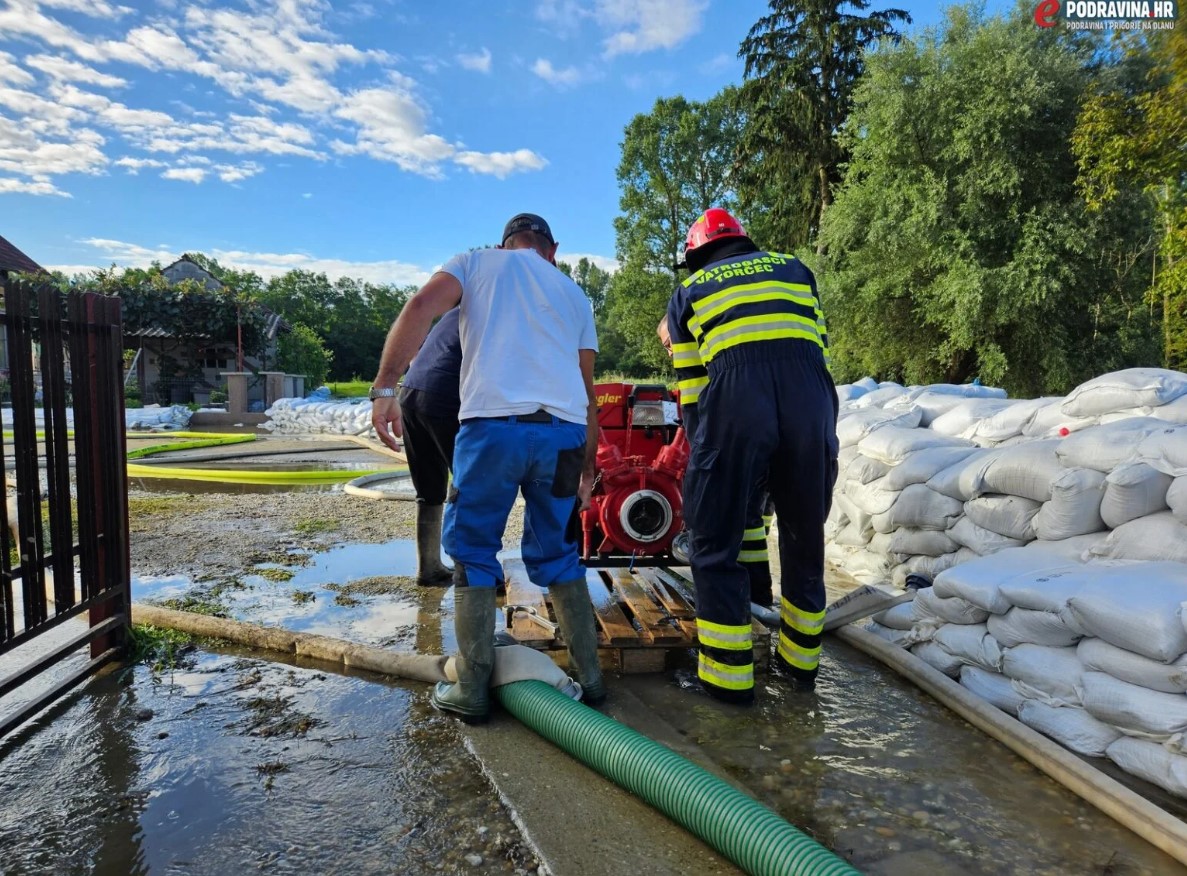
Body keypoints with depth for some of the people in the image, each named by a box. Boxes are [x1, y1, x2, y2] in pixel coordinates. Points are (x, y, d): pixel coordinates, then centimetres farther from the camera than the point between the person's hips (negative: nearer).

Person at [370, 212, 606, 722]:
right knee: (557, 555, 17)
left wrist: (384, 387, -8)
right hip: (564, 430, 3)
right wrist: (587, 470, 26)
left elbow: (421, 308, -3)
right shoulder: (574, 294, 26)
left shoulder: (477, 262, 18)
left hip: (494, 422, -3)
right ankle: (589, 677, 22)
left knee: (472, 552, 10)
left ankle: (472, 690, 12)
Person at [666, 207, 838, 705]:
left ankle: (729, 674, 11)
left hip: (736, 397, -3)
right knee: (805, 534, 18)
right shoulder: (794, 269, 31)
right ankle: (801, 662, 29)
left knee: (716, 539, 9)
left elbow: (690, 384, 21)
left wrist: (702, 453, 27)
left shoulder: (688, 292, 24)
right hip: (811, 396, 3)